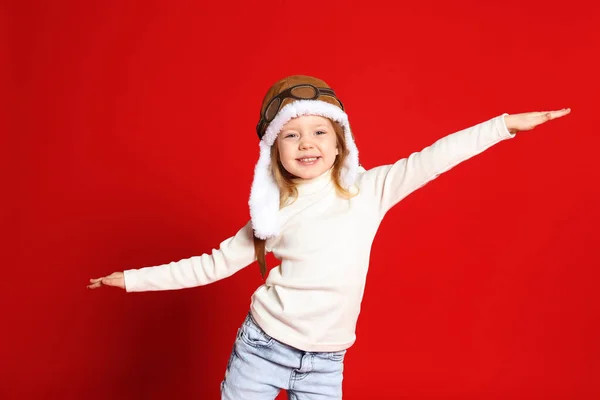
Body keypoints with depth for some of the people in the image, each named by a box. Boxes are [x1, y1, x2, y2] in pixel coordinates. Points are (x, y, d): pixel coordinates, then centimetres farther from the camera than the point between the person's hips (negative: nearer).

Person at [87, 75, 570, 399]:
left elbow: (430, 160, -8)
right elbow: (214, 263, 6)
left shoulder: (369, 189, -3)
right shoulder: (273, 213, -1)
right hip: (262, 347, 0)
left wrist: (505, 124, -13)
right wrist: (133, 279, 5)